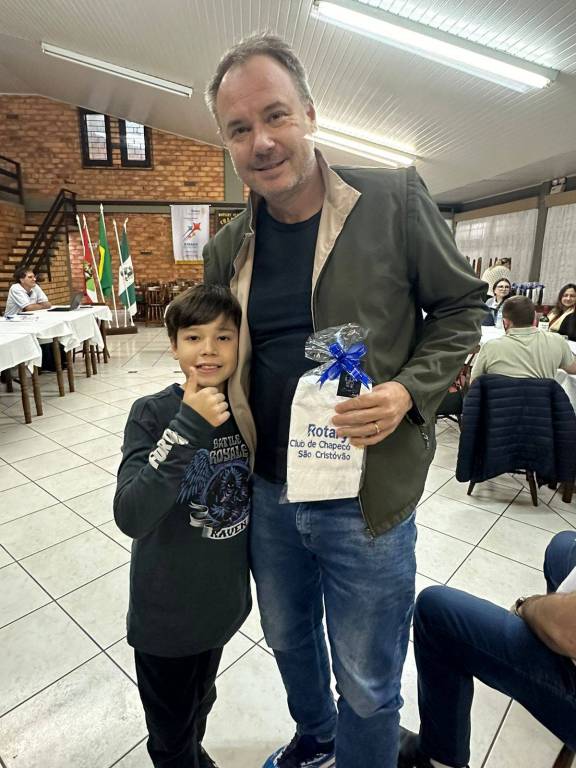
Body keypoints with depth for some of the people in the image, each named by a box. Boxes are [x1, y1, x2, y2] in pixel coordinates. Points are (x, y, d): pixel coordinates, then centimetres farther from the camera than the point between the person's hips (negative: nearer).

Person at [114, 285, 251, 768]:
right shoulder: (153, 413, -21)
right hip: (165, 610, -3)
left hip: (224, 599, 4)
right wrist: (189, 426, -38)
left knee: (201, 700, 32)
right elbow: (131, 516, -31)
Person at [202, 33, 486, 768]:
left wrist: (409, 390, -19)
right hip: (267, 490, 5)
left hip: (365, 494, -4)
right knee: (287, 639, 29)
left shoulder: (395, 198, -9)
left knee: (368, 685, 18)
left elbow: (461, 307, -3)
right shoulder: (226, 249, 2)